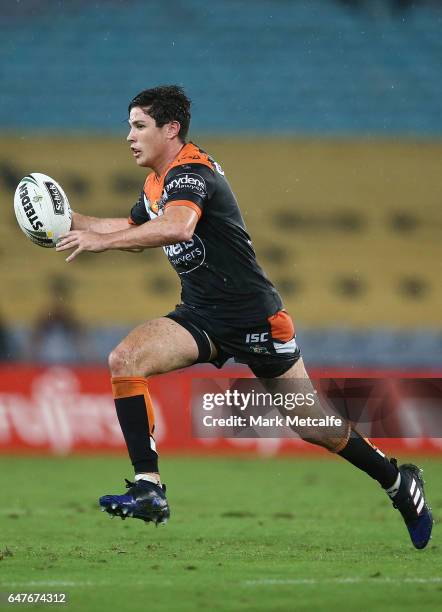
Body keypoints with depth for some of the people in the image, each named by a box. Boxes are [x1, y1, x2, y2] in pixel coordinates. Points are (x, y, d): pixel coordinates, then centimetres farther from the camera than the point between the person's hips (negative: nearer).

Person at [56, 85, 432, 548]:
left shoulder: (191, 172, -19)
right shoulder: (156, 186, 10)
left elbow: (177, 227, -41)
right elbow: (132, 231, 31)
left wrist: (102, 240, -39)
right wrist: (72, 221, 19)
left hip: (254, 318, -8)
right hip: (200, 316, 8)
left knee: (314, 427, 1)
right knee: (124, 360, -17)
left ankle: (398, 481, 24)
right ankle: (148, 490, -19)